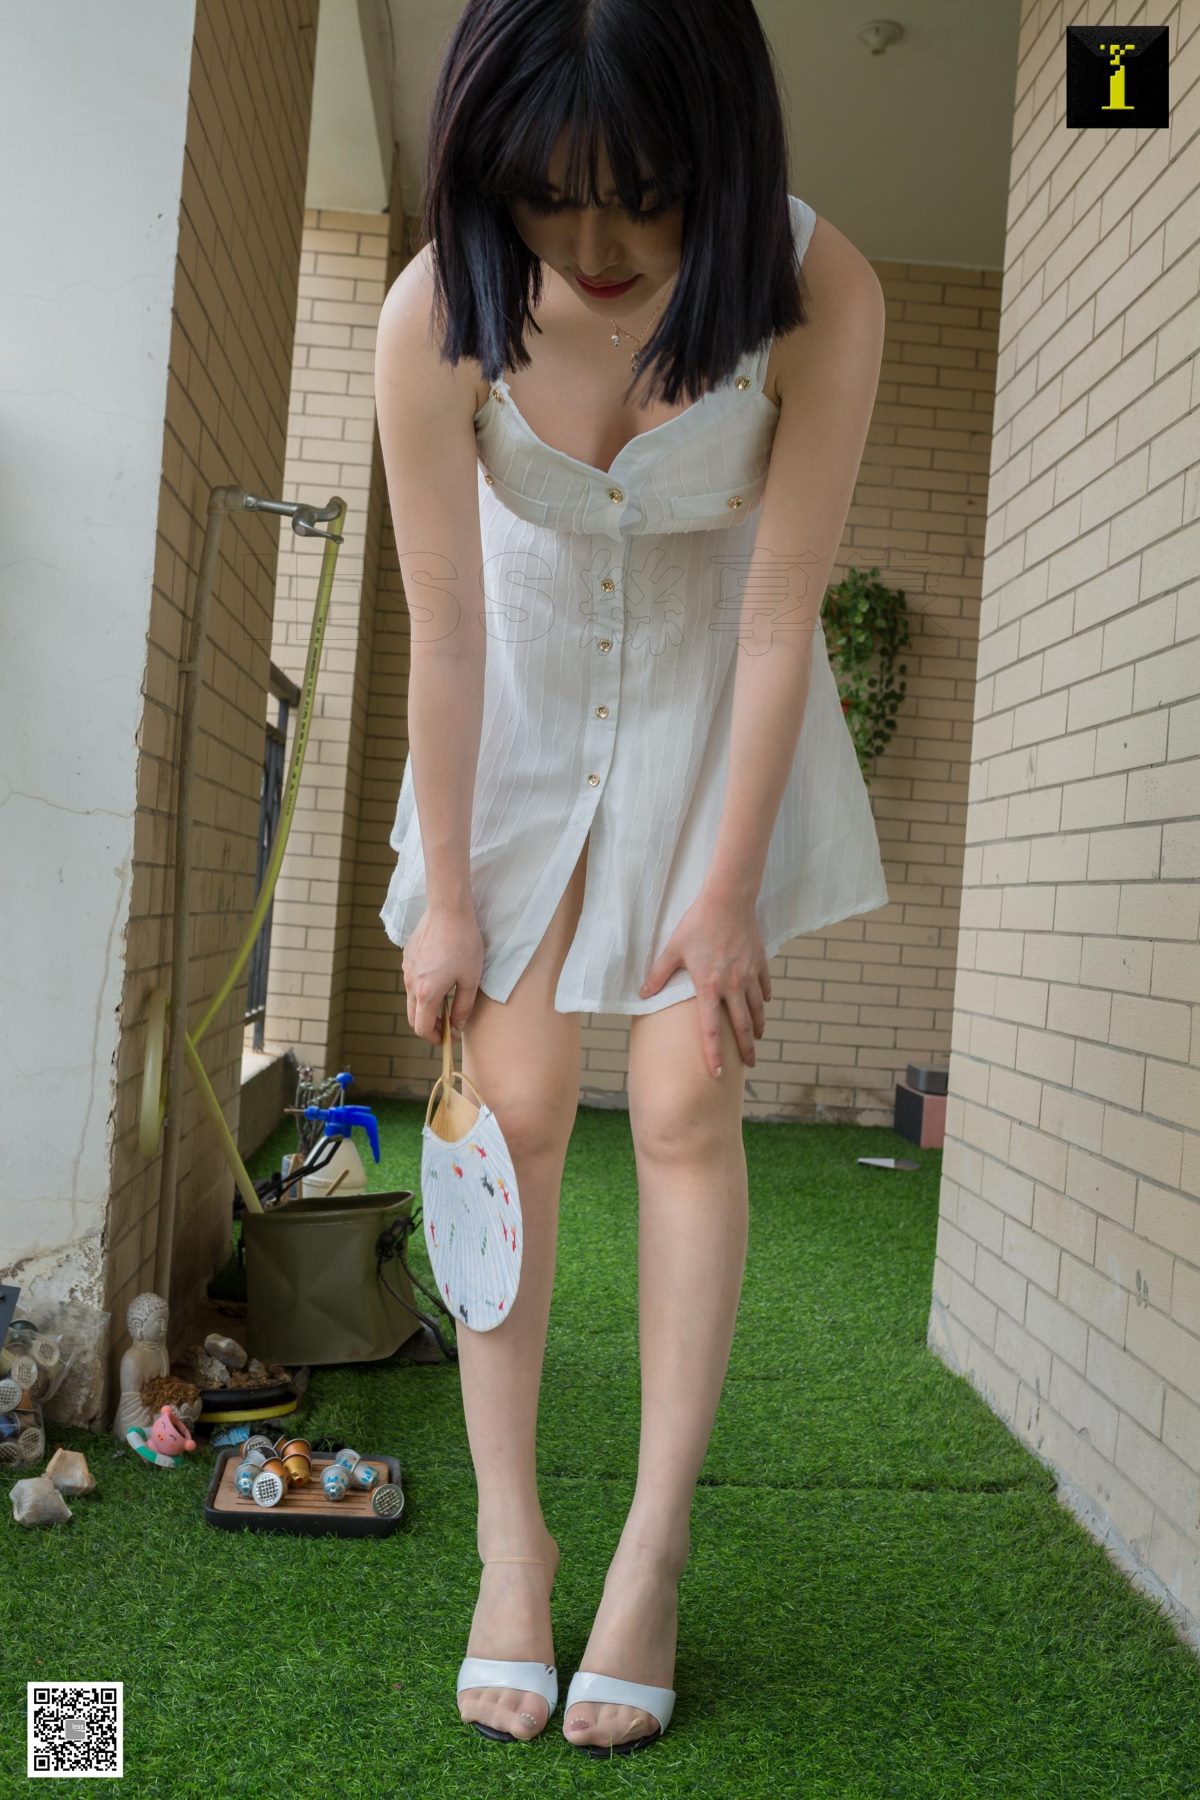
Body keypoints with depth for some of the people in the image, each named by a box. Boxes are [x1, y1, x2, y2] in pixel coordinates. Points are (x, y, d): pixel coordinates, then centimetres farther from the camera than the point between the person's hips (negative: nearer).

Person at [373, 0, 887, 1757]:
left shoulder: (818, 297, -23)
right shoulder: (438, 314, -21)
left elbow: (783, 612, -19)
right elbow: (445, 633, -16)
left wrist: (727, 893, -15)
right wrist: (444, 897, -10)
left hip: (711, 703, -1)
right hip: (522, 703, 1)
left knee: (686, 1107, -7)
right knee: (513, 1109, -3)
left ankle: (652, 1560, 6)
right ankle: (510, 1542, 10)